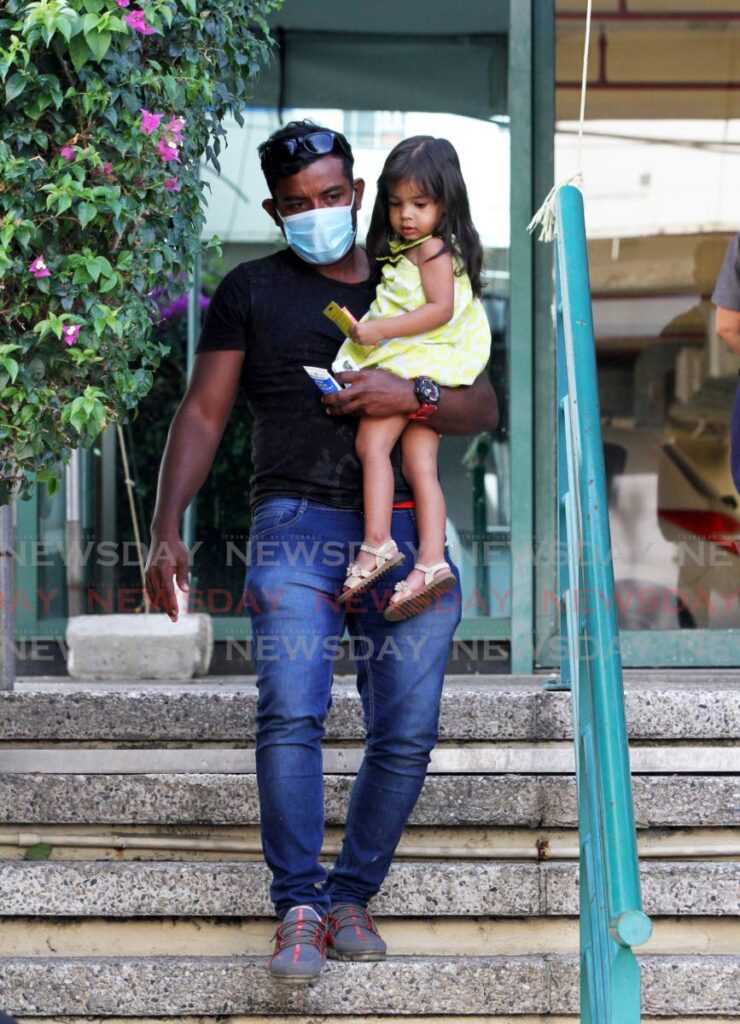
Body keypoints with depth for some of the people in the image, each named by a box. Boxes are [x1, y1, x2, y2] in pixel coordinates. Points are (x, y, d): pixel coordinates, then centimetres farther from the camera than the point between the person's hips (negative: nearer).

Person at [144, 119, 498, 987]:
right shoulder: (253, 290, 13)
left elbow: (483, 409, 13)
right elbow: (202, 413, 9)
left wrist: (410, 393, -9)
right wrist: (165, 531, -2)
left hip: (405, 528, 3)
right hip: (297, 522, -2)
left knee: (407, 732, -4)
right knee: (290, 714, -19)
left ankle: (352, 897, 9)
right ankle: (299, 909, -15)